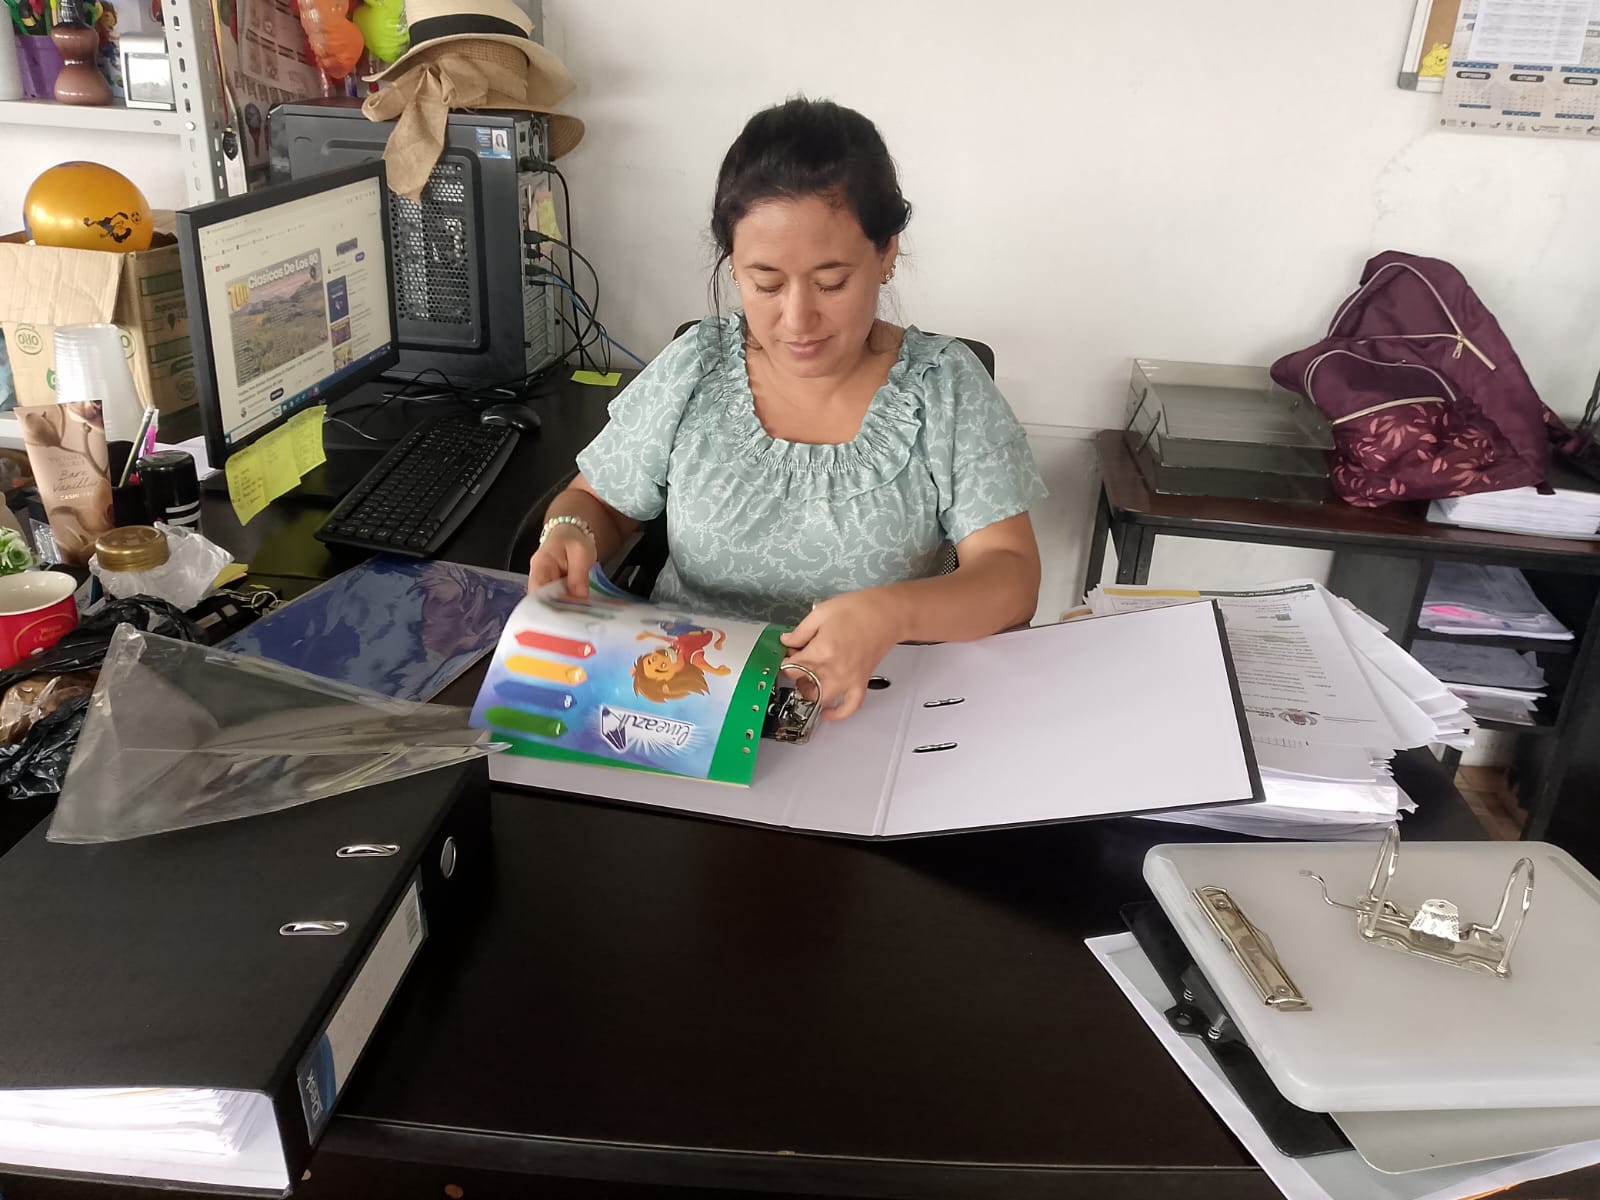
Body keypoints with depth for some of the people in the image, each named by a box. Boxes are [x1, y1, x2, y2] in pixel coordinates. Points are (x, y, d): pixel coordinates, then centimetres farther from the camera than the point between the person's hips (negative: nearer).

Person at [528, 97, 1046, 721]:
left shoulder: (946, 386, -7)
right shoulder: (691, 370, -1)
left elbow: (1011, 578, -10)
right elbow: (599, 501, 11)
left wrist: (893, 614, -30)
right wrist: (571, 532, -13)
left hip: (870, 706, -1)